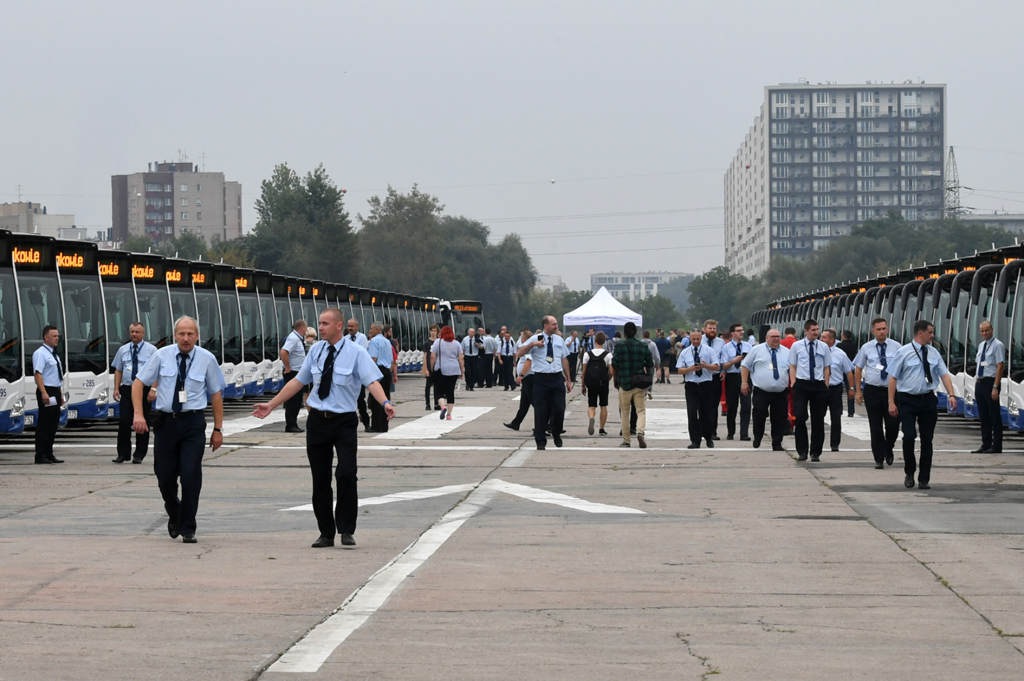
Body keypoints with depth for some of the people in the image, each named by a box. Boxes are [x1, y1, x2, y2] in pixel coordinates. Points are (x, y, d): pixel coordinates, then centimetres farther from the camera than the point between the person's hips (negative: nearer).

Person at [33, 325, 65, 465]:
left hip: (55, 392, 9)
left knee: (53, 424, 10)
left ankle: (49, 454, 16)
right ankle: (41, 455, -5)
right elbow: (38, 373, -19)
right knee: (44, 424, -7)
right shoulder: (40, 353, -10)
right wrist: (44, 393, -26)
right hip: (46, 392, -9)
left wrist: (61, 394, 20)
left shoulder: (54, 354, 18)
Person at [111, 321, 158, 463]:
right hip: (127, 389, 2)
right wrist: (116, 388, 2)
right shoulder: (123, 350, 12)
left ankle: (139, 455, 9)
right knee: (124, 422, -4)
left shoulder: (151, 350, 1)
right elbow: (118, 370, 13)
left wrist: (153, 390, -15)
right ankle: (123, 454, 3)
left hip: (144, 390, -2)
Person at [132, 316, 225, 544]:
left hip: (193, 423, -1)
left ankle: (187, 528, 3)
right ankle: (174, 516, 36)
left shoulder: (207, 359, 0)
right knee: (165, 477, 7)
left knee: (191, 476, -9)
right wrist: (138, 414, -9)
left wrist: (218, 429, 3)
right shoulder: (162, 356, 0)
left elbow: (216, 394, 5)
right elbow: (138, 383, 4)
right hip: (165, 421, 1)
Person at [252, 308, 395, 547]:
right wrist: (271, 405, 16)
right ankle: (326, 534, 18)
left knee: (346, 473, -17)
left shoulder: (355, 352, -7)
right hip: (317, 420, 4)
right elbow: (298, 381, 15)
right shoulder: (316, 351, 7)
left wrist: (385, 403, -38)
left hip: (344, 422, -4)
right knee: (320, 480, 7)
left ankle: (346, 530, -3)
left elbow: (372, 381, -18)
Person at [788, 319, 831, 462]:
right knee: (800, 418, -7)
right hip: (801, 385, -1)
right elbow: (792, 366, 6)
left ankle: (815, 452, 15)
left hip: (819, 386, 2)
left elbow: (826, 368, 9)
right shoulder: (797, 346, 3)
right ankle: (802, 452, 1)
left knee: (818, 420, 6)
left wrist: (826, 387, 3)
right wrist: (793, 385, -3)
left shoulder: (823, 347, 6)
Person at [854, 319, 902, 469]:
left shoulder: (896, 347, 1)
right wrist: (858, 391, 4)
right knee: (876, 427, 3)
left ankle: (888, 449, 27)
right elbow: (858, 369, 9)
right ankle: (879, 459, 13)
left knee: (893, 424, -3)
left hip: (892, 390, 0)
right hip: (872, 391, 0)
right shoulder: (866, 348, 3)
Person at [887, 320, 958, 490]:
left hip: (928, 400, 4)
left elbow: (944, 374, 3)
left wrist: (951, 395, -12)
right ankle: (909, 473, 8)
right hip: (908, 400, -4)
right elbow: (893, 377, -4)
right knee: (909, 436, -14)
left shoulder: (934, 353, 7)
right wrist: (891, 402, -9)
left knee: (927, 440, 6)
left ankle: (924, 479, 15)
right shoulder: (904, 352, -5)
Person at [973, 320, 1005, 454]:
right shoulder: (981, 346, 14)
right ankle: (986, 445, 16)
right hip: (980, 383, 8)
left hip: (990, 382, -8)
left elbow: (1000, 367, -14)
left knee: (994, 416, -2)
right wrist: (977, 385, 14)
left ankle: (996, 446, 2)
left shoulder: (997, 345, -9)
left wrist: (995, 387, -19)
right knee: (983, 416, 11)